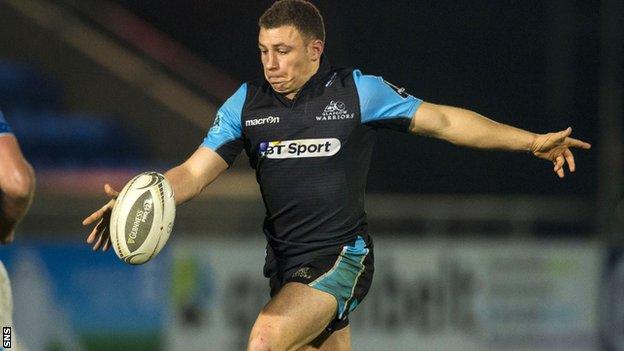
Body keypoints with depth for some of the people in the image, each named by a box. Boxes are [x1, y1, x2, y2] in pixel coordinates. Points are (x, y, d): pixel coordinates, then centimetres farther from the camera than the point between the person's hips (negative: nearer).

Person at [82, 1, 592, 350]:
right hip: (287, 263, 5)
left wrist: (531, 141, 0)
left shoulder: (357, 92, -5)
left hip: (341, 255, -5)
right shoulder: (247, 103, 4)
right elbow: (195, 172, 1)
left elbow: (441, 120, 2)